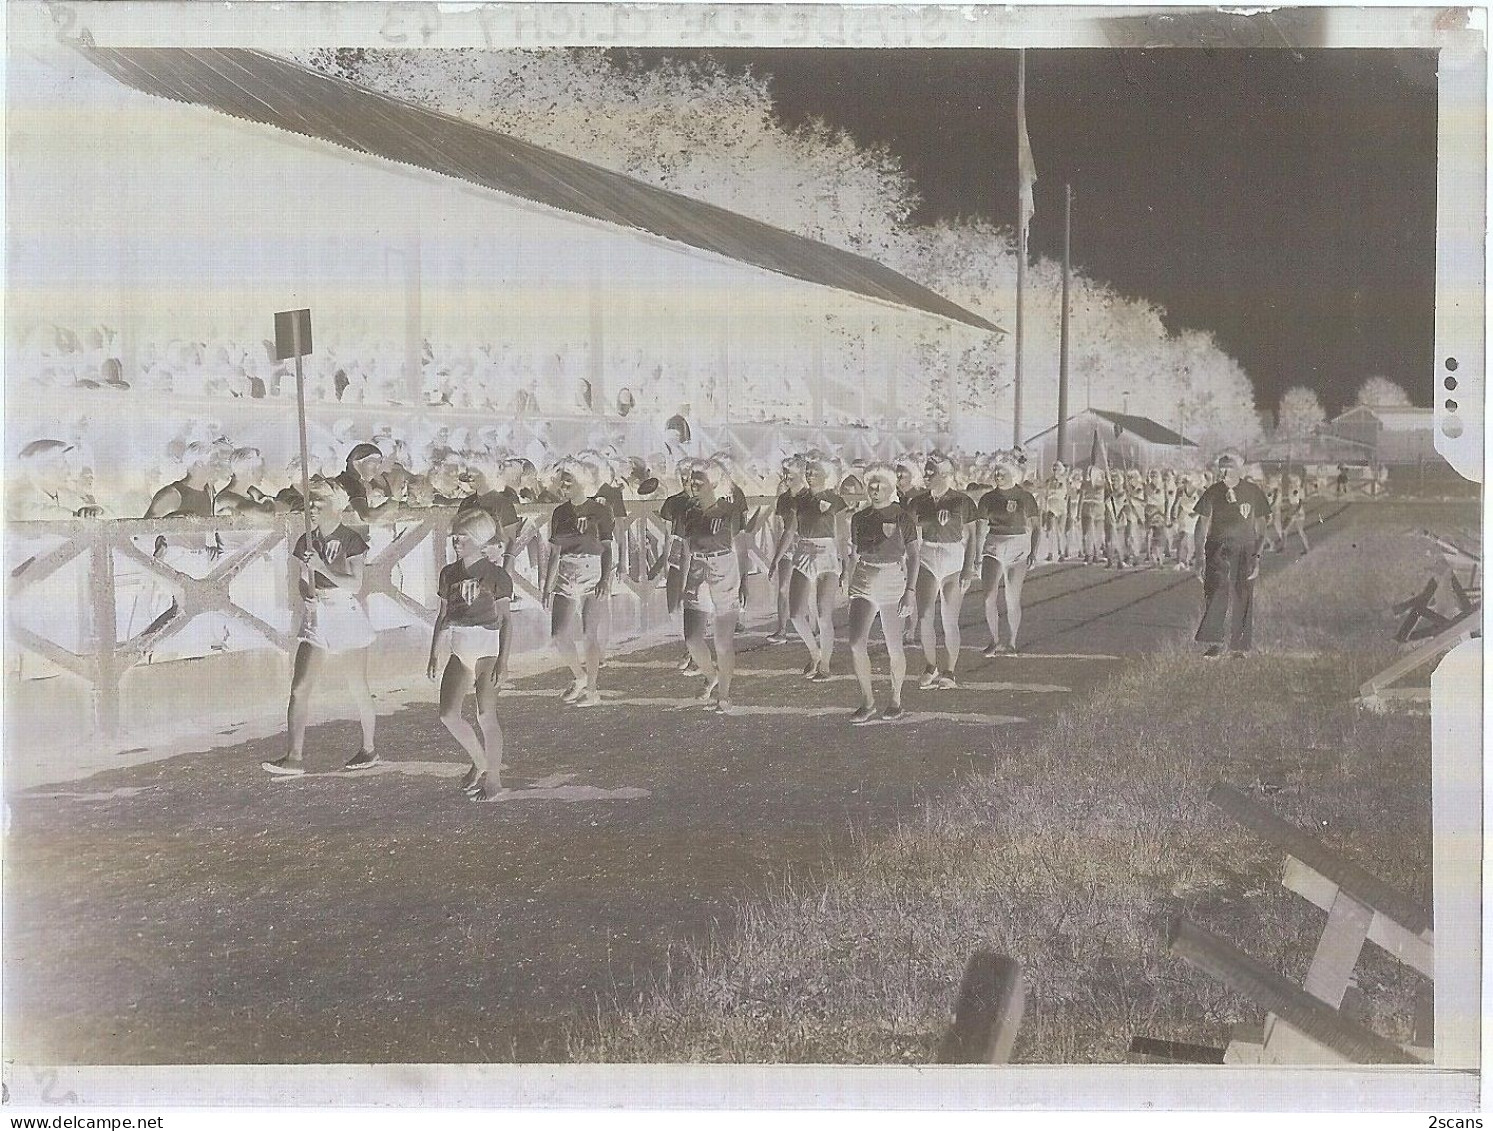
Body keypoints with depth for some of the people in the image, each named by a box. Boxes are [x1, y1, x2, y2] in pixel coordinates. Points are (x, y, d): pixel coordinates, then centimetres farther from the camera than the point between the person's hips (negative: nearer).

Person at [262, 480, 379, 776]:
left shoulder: (351, 540, -7)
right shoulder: (306, 543, 8)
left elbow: (355, 585, -13)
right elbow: (304, 583, 16)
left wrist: (321, 566, -21)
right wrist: (308, 596, -7)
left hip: (348, 615, -4)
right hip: (315, 618, 5)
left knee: (358, 687, 6)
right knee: (299, 688, -7)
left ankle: (368, 749, 22)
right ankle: (295, 757, -7)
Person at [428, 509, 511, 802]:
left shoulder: (495, 575, -6)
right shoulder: (449, 574, 10)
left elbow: (504, 619, -7)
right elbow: (443, 615, 16)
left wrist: (503, 660, -12)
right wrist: (435, 654, 14)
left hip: (486, 648, -6)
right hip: (457, 649, 6)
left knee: (486, 716, -4)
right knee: (448, 715, -1)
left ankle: (493, 776, 11)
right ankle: (481, 762, 20)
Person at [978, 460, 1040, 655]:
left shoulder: (1025, 497, 2)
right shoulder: (988, 498, 6)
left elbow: (1036, 526, 5)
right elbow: (980, 526, 6)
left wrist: (1033, 552, -3)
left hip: (1019, 546, -2)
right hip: (994, 546, 2)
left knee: (1012, 598, 0)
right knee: (990, 597, -9)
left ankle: (1011, 642, 13)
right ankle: (994, 640, 3)